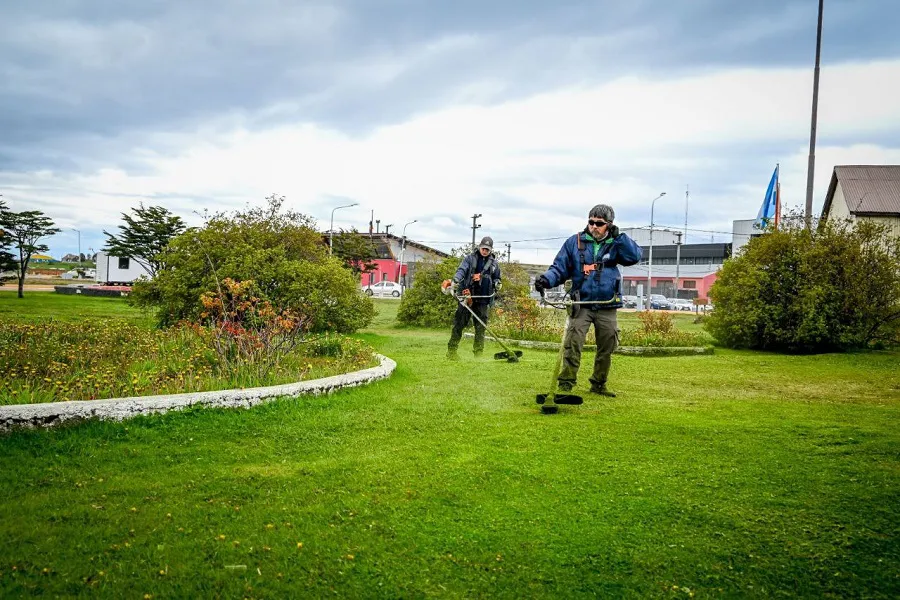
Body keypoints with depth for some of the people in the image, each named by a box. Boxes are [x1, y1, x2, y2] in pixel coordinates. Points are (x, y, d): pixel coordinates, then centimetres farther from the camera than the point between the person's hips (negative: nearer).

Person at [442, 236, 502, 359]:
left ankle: (478, 353, 10)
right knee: (459, 323, -3)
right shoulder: (470, 258, 3)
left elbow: (497, 278, 25)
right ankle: (451, 350, 2)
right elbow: (461, 270, -11)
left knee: (481, 327, 3)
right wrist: (454, 281, -30)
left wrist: (497, 284, 1)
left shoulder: (494, 264, 13)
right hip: (467, 295, -3)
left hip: (483, 299, 3)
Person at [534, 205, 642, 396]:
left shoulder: (615, 244, 6)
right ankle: (566, 384, -10)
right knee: (573, 344, -15)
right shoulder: (575, 242, 2)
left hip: (607, 308, 2)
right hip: (581, 305, -2)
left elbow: (634, 257, -9)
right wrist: (546, 279, -17)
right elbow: (560, 268, 2)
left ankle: (599, 384, 27)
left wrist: (619, 236, -11)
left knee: (607, 348, 11)